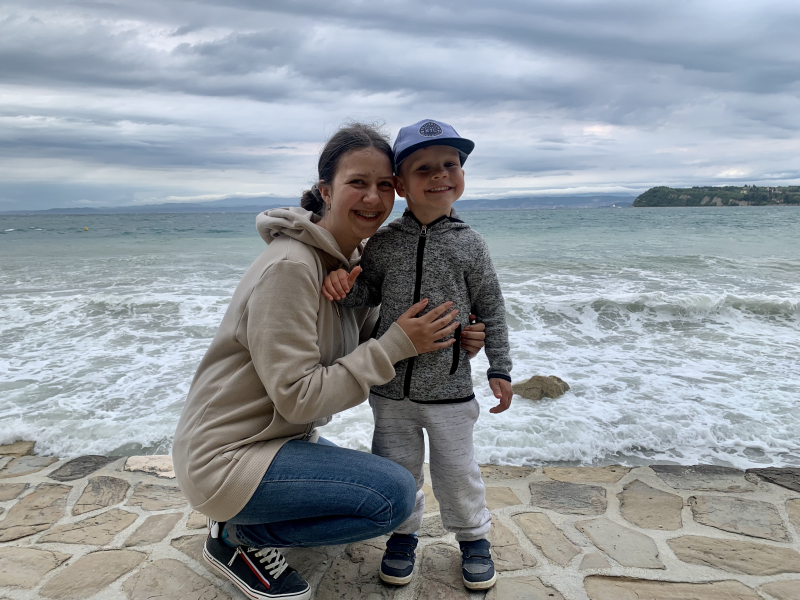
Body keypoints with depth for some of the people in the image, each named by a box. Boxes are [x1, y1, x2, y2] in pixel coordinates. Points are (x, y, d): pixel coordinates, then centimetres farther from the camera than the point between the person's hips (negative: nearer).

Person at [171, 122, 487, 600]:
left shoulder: (349, 260, 2)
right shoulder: (290, 266, -25)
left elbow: (368, 341, 5)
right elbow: (299, 397, -26)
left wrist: (447, 341, -10)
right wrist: (397, 345, -24)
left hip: (283, 438, 9)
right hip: (225, 458, -9)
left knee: (389, 485, 20)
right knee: (395, 494, -19)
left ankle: (243, 525, 17)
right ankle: (242, 537, 0)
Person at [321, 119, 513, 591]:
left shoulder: (469, 244, -6)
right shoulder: (383, 243, -3)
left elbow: (491, 310, 0)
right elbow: (369, 294, 5)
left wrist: (500, 370, -1)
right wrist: (345, 286, -18)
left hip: (450, 391, -1)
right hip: (390, 389, 2)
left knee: (457, 471, 12)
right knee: (396, 466, 15)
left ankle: (473, 535, 37)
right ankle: (404, 533, 39)